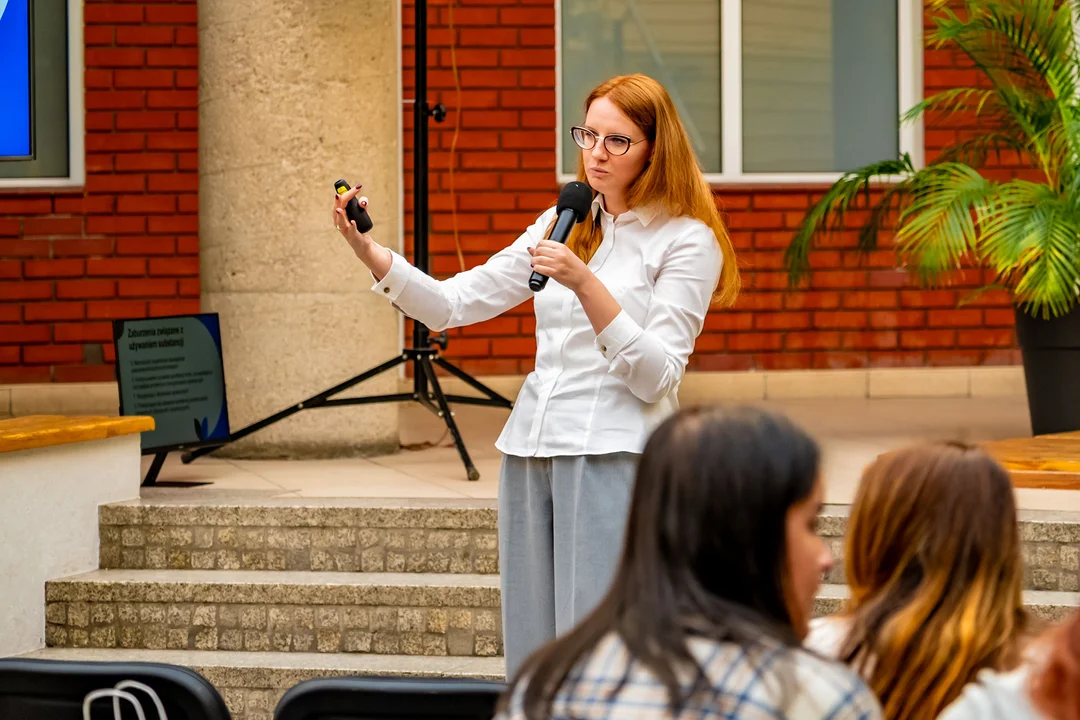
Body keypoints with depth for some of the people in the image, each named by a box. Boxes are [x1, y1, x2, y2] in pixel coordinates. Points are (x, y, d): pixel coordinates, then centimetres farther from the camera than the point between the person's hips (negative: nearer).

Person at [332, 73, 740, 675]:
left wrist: (585, 285, -19)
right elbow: (454, 305, 14)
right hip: (530, 449, 6)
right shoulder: (563, 223, 18)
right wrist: (370, 253, 0)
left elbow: (656, 377, -10)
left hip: (615, 454, -6)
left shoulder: (688, 241, 0)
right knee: (531, 656, 5)